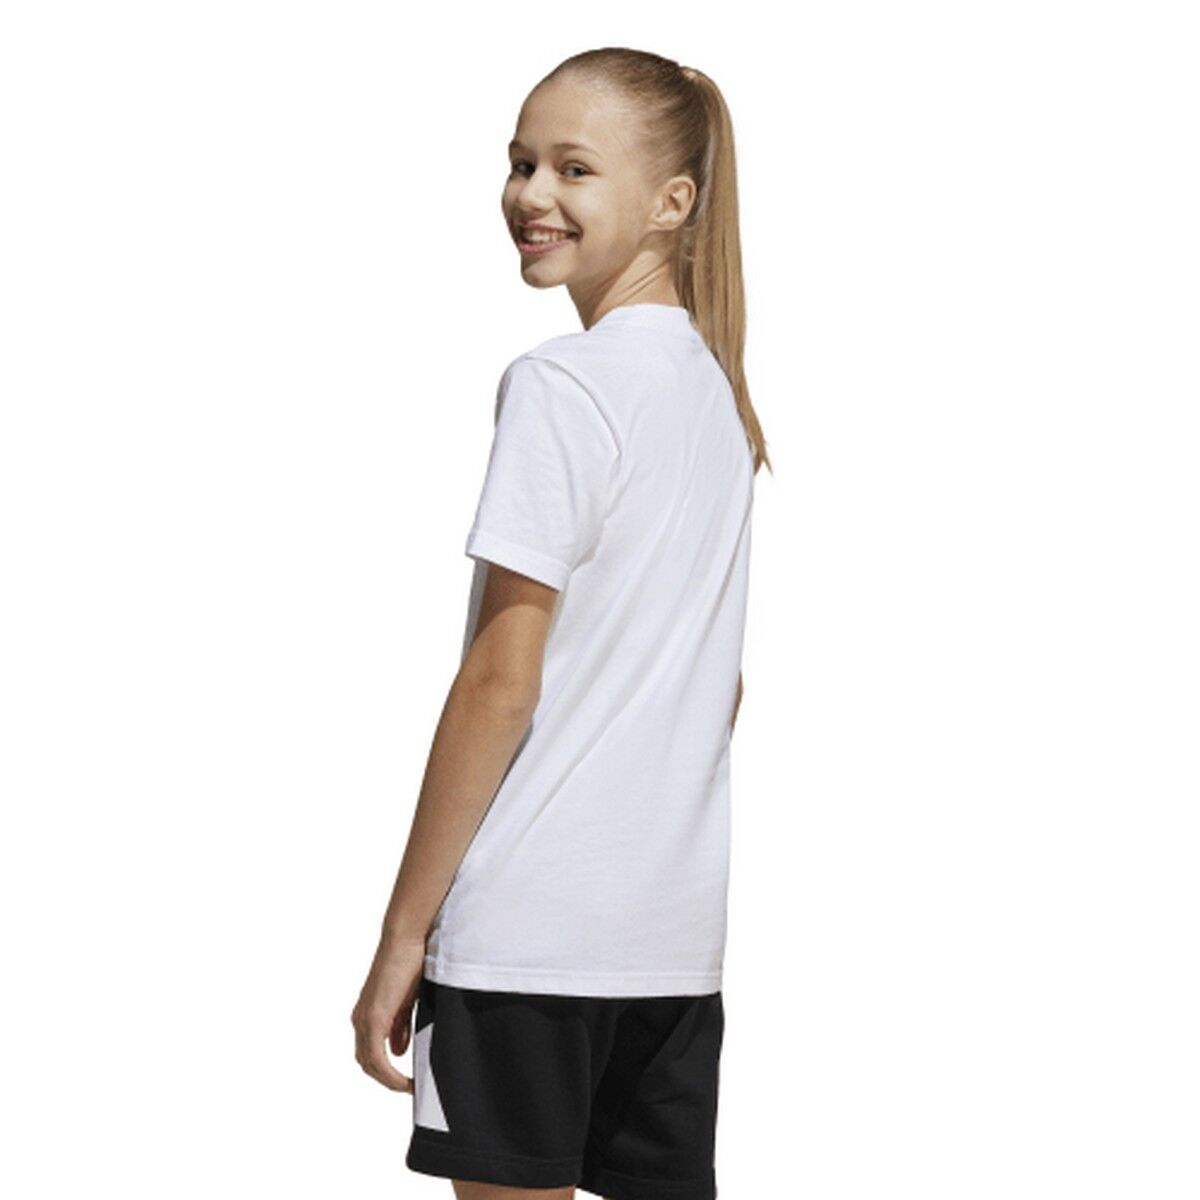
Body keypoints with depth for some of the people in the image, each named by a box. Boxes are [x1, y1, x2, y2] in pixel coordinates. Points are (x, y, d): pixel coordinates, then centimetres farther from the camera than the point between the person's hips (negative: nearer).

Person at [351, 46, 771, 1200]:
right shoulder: (717, 388, 14)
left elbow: (500, 681, -13)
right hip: (678, 930, 8)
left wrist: (403, 931, -9)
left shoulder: (562, 383, -11)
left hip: (526, 927, -8)